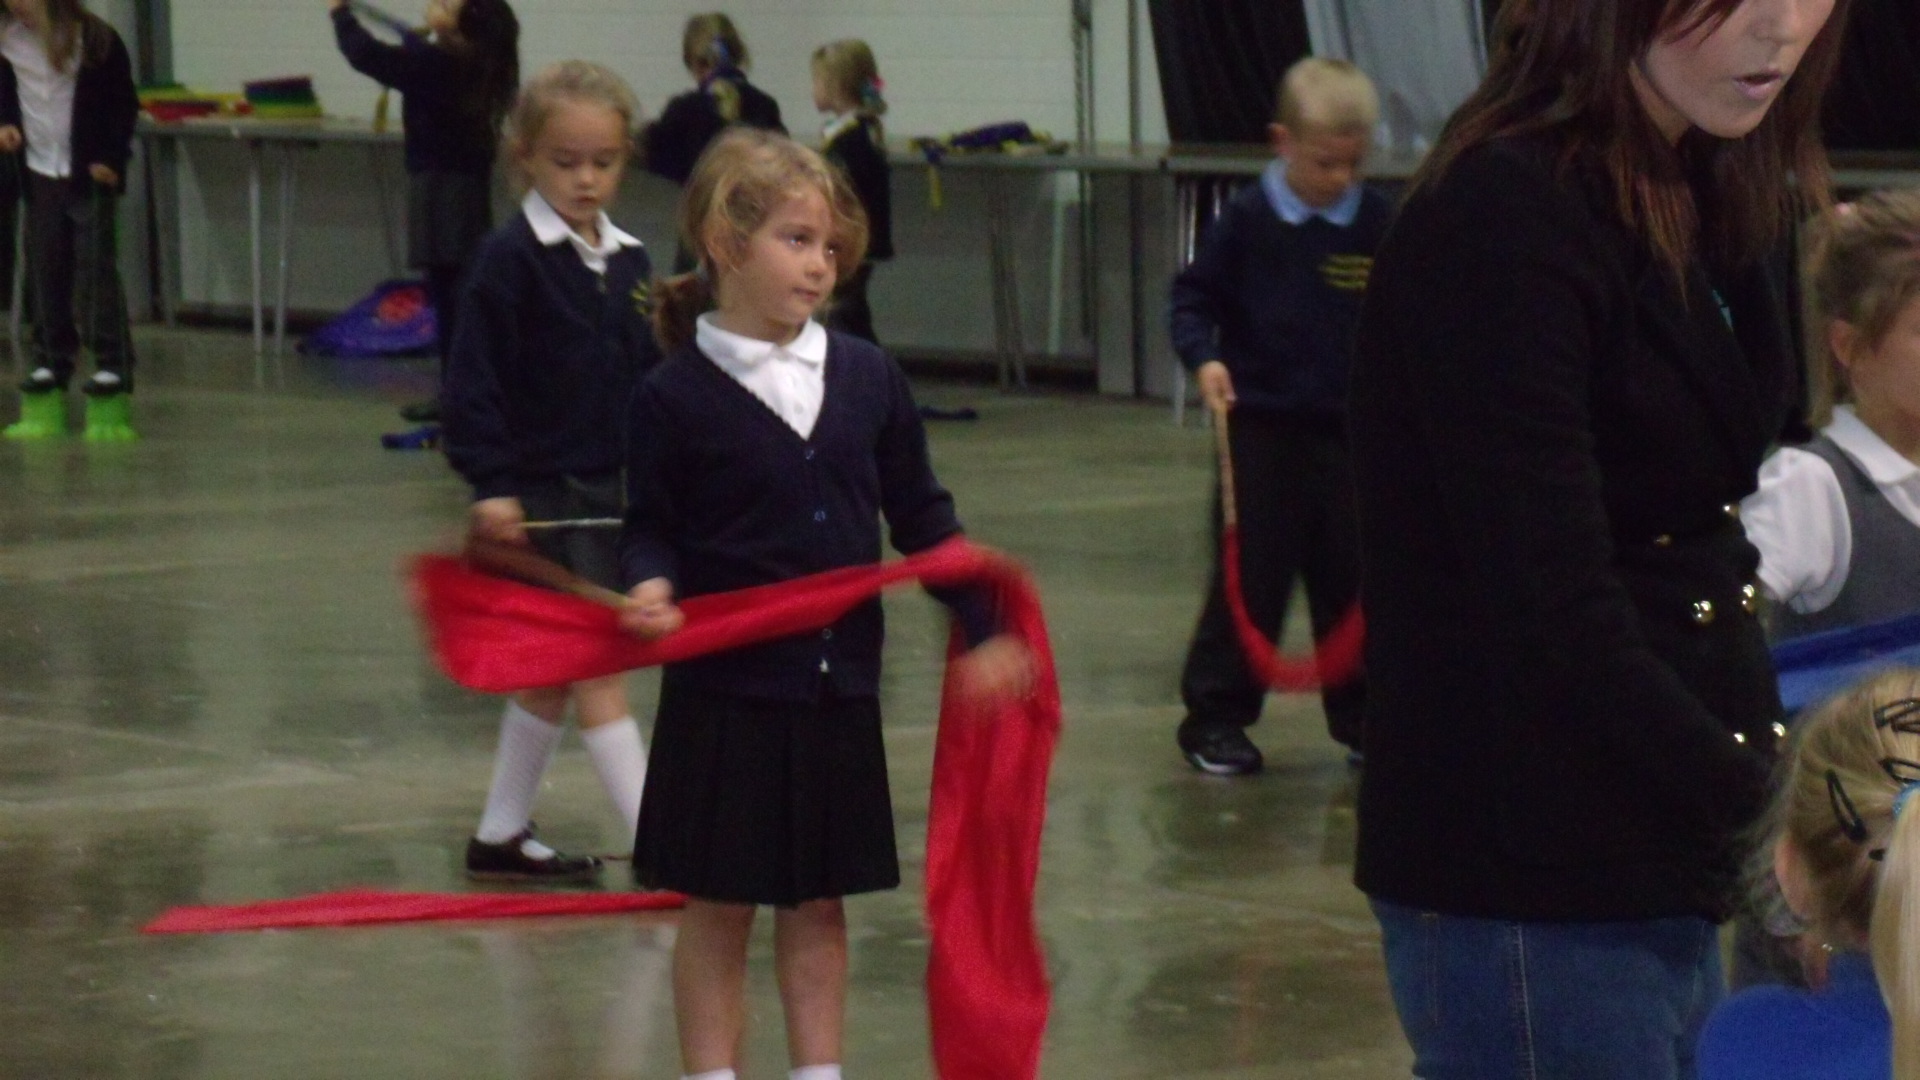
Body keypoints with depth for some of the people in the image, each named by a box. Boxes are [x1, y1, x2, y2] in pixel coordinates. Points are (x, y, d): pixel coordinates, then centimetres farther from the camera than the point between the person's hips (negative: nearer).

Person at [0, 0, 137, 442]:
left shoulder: (95, 39, -9)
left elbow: (124, 103, -2)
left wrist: (110, 158, -11)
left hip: (88, 174, -4)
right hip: (38, 172, 4)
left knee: (96, 271, -8)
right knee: (45, 275, 5)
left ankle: (112, 371, -6)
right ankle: (50, 369, 12)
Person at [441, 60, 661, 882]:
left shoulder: (628, 262, 9)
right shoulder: (510, 261, -12)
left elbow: (648, 378, 17)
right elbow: (475, 381, -13)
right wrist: (491, 485, -19)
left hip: (613, 492, 8)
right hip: (542, 495, -7)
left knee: (553, 675, 16)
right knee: (596, 668, -9)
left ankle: (501, 837, 28)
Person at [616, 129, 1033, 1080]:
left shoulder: (867, 379, 4)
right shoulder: (676, 396, -8)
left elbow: (920, 517, 11)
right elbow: (651, 526, -3)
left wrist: (981, 628, 7)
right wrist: (651, 587, -23)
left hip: (838, 682, 4)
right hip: (724, 688, -4)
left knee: (819, 902, 13)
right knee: (718, 904, 4)